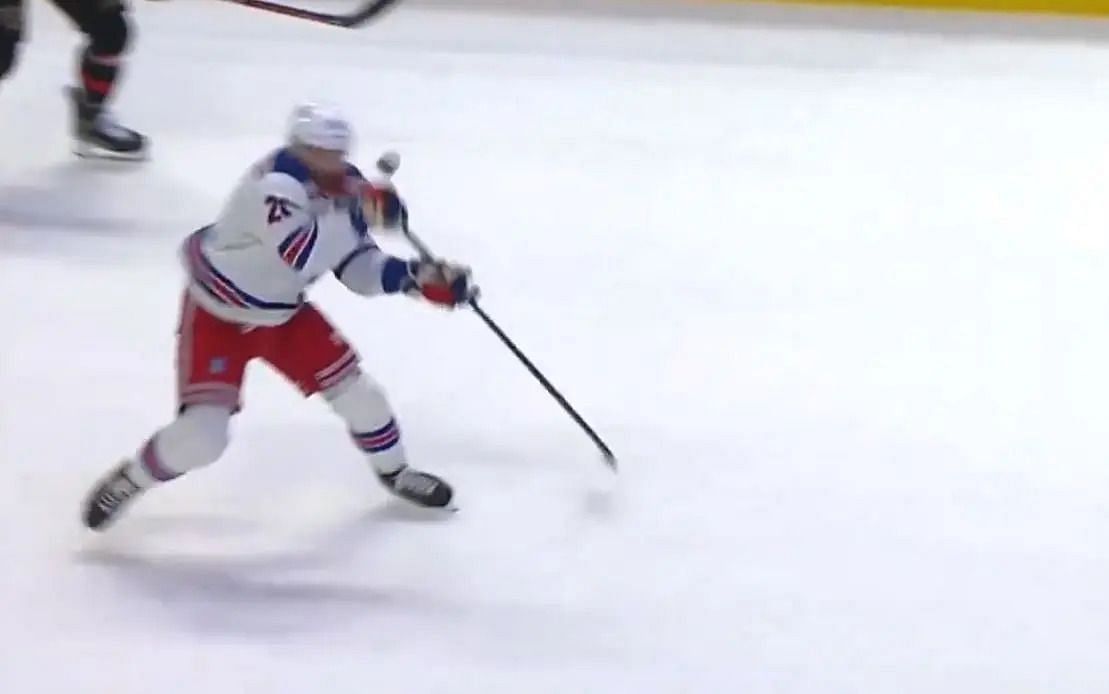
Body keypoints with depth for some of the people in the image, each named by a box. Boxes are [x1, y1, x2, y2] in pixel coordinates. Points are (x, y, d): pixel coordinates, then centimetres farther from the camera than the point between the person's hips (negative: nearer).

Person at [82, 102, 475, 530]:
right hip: (218, 314, -7)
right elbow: (304, 257, -46)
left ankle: (394, 473, 35)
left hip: (284, 311, 7)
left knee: (352, 388, 8)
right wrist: (357, 211, -43)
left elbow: (356, 266, 1)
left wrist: (417, 277, -13)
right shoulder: (272, 186, -32)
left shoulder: (344, 187, -7)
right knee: (202, 436, -17)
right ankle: (129, 481, 10)